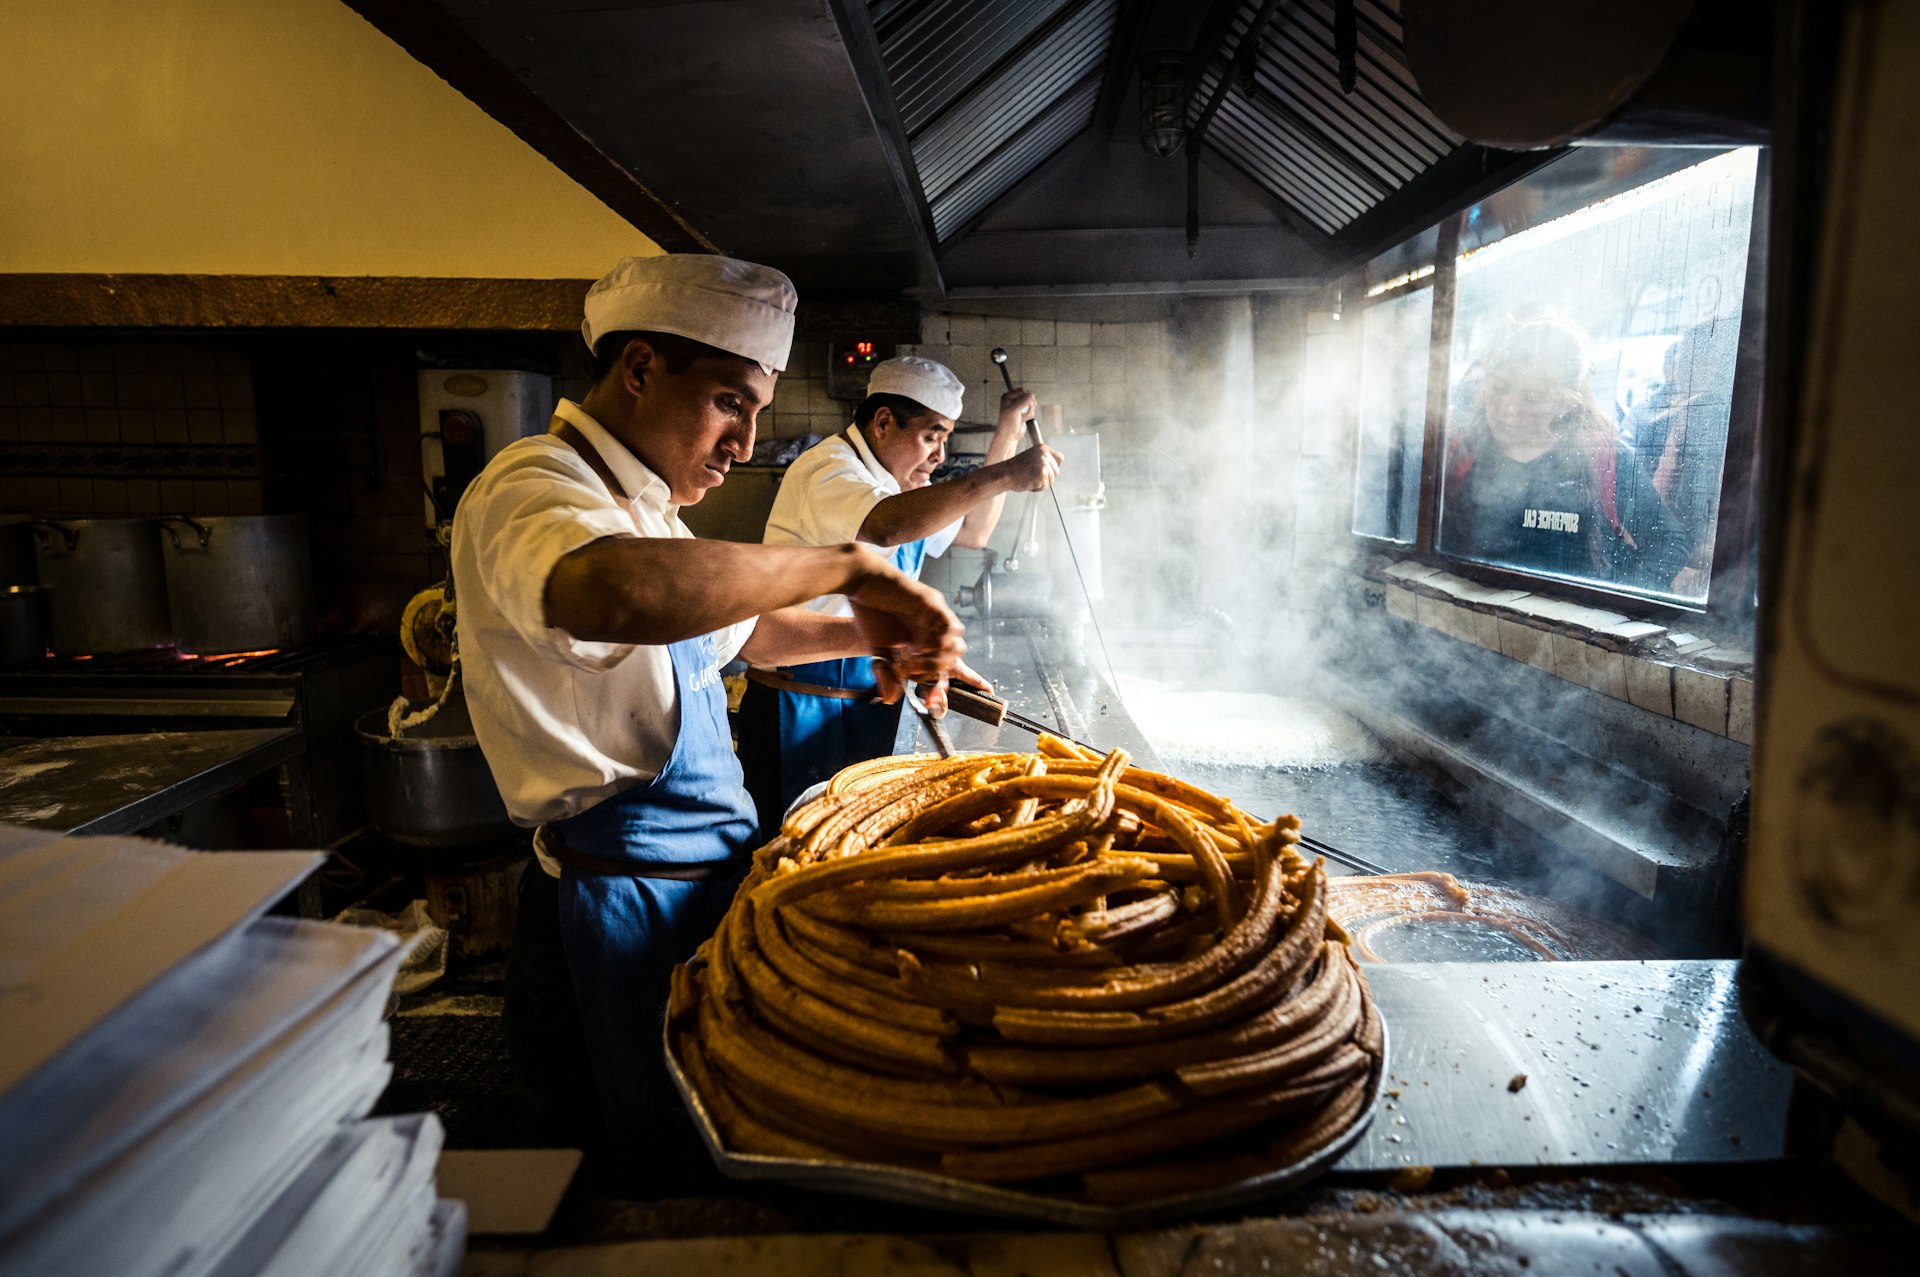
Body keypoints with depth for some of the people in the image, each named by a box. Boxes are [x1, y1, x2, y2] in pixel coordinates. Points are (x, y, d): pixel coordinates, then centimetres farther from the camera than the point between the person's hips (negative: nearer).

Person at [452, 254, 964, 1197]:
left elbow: (744, 628, 23)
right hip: (628, 897, -10)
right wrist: (844, 566, -34)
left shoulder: (642, 506, 14)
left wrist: (867, 633, 6)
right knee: (665, 1178, 6)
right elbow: (614, 593, -45)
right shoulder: (530, 489, -20)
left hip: (705, 866, 10)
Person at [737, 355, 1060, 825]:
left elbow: (972, 531, 22)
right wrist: (1002, 477, -36)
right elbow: (885, 527, -38)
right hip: (801, 712, -9)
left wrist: (1007, 435, 12)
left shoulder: (895, 484, 15)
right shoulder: (827, 469, -16)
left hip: (866, 708, 9)